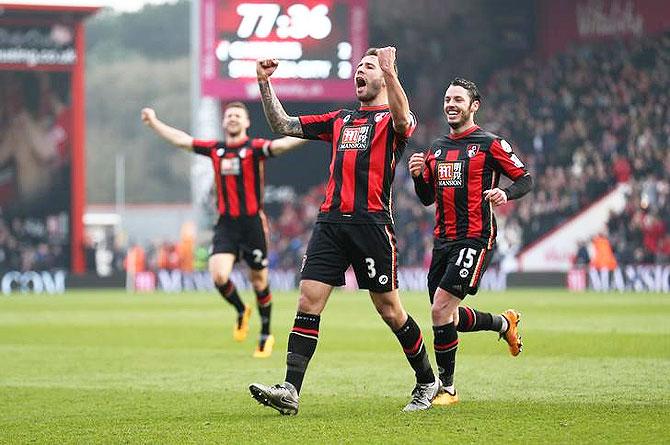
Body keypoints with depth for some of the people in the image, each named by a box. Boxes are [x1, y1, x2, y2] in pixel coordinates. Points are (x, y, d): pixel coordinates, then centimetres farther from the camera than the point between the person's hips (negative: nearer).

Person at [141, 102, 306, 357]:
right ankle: (241, 312, 16)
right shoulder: (215, 149, 10)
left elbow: (281, 145, -18)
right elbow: (181, 140, 18)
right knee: (219, 275, -14)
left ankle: (266, 336, 21)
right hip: (225, 224, 3)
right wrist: (154, 122, 23)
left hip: (252, 222, -3)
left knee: (259, 280, 5)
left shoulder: (254, 148, -3)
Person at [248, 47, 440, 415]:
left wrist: (391, 72, -34)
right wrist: (264, 82, 12)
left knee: (389, 309, 1)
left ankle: (427, 382, 19)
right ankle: (290, 391, -11)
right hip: (330, 220, 5)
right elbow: (283, 125, 24)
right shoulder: (340, 119, 23)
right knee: (308, 302, -7)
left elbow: (402, 120, -22)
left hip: (371, 222, -5)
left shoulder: (391, 118, 5)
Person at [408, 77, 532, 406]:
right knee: (447, 317, 9)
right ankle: (504, 323, 37)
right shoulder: (436, 148, 16)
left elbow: (525, 179, -1)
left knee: (441, 310, -16)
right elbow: (428, 198, 20)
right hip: (443, 240, 7)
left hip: (475, 239, -7)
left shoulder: (489, 144, -3)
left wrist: (506, 194, -22)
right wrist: (418, 175, 0)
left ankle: (447, 388, -4)